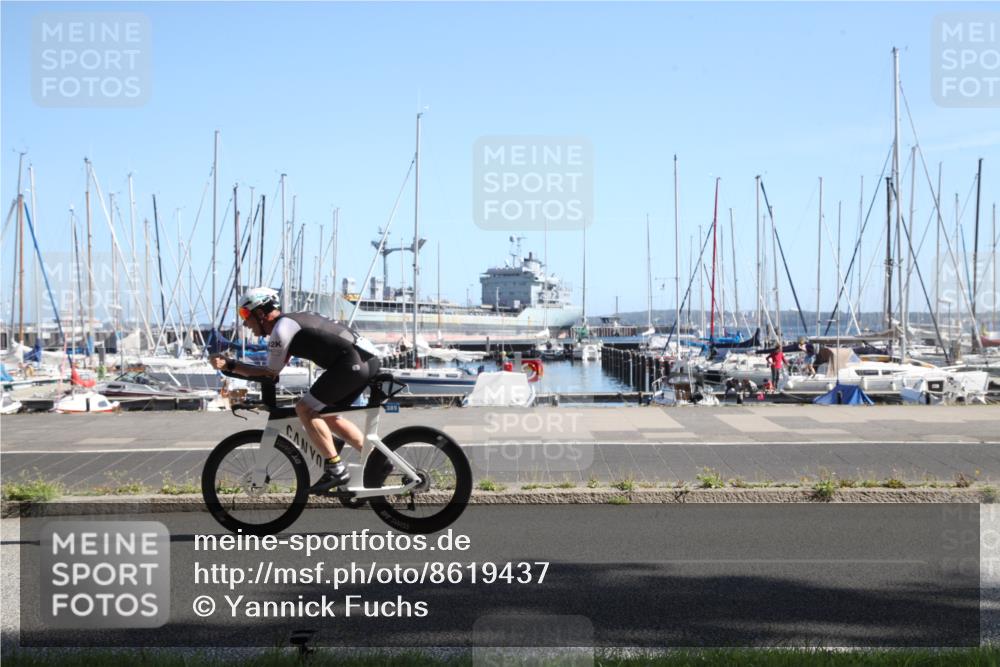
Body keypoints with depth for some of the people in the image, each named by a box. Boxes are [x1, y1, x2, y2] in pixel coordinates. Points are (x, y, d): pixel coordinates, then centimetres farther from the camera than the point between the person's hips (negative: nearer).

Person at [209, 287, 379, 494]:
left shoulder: (282, 328, -7)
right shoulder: (291, 321, 23)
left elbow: (271, 373, -1)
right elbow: (273, 371, 27)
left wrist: (229, 365, 0)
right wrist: (229, 364, 23)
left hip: (352, 363, -10)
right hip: (368, 360, 10)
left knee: (304, 409, -5)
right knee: (328, 416, 22)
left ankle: (336, 469, -5)